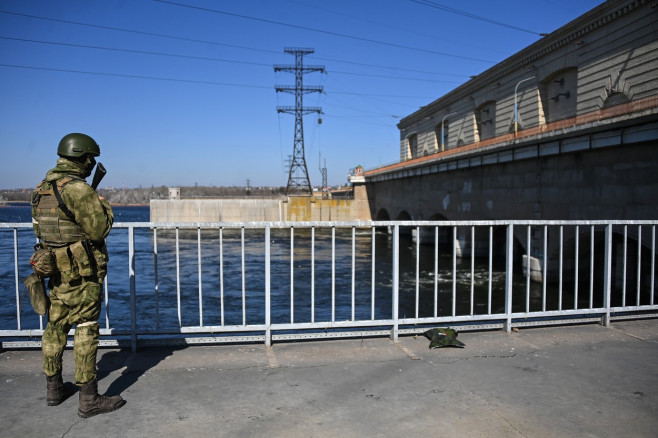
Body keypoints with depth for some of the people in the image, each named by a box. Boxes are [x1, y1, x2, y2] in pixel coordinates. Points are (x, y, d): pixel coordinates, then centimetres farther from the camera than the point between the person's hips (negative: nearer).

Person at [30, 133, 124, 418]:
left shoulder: (42, 189, 8)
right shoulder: (79, 190, -20)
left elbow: (39, 227, 16)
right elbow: (99, 230, -19)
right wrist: (105, 207, -1)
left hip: (57, 269, 9)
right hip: (82, 273, -9)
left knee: (56, 327, 17)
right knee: (86, 330, -3)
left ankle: (54, 388, 31)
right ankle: (89, 399, 4)